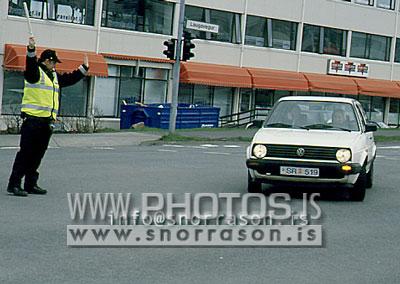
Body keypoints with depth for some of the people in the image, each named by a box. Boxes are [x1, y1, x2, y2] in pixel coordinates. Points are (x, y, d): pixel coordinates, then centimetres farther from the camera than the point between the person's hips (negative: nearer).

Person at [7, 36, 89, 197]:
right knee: (25, 152, -9)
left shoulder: (54, 76, 21)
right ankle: (14, 184, -7)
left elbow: (70, 79, 32)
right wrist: (31, 50, -41)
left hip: (47, 121, 8)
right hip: (32, 120, -8)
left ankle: (31, 184, 17)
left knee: (38, 154, 11)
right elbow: (30, 65, -26)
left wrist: (84, 69, 32)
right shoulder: (35, 72, -5)